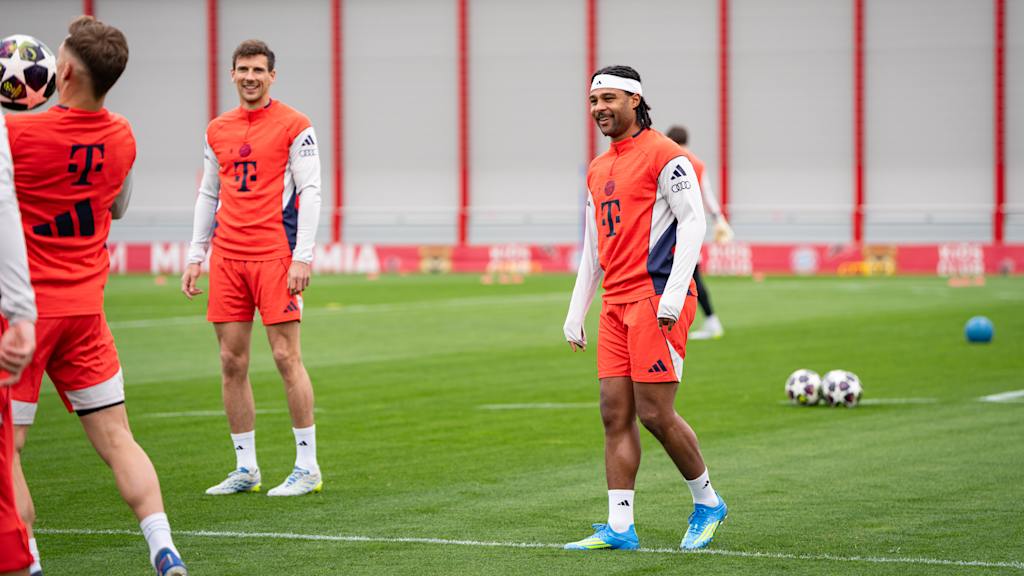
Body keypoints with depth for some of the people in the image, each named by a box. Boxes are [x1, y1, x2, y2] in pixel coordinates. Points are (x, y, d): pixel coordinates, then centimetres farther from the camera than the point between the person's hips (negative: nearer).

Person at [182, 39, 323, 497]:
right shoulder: (217, 131, 14)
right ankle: (245, 468, 10)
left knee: (286, 357, -6)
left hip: (275, 255, -5)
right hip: (227, 257, 5)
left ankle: (307, 466, 0)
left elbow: (310, 192, -6)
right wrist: (196, 256, 13)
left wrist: (302, 256, -14)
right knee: (232, 362, 3)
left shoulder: (293, 126, -2)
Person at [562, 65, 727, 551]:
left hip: (657, 299, -8)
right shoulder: (597, 170, 20)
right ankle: (620, 528, 2)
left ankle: (707, 502, 11)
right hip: (616, 305, 8)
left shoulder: (665, 156, -5)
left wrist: (673, 293, -20)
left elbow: (693, 222, -11)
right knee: (615, 414, 2)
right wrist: (575, 313, 21)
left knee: (655, 414, -8)